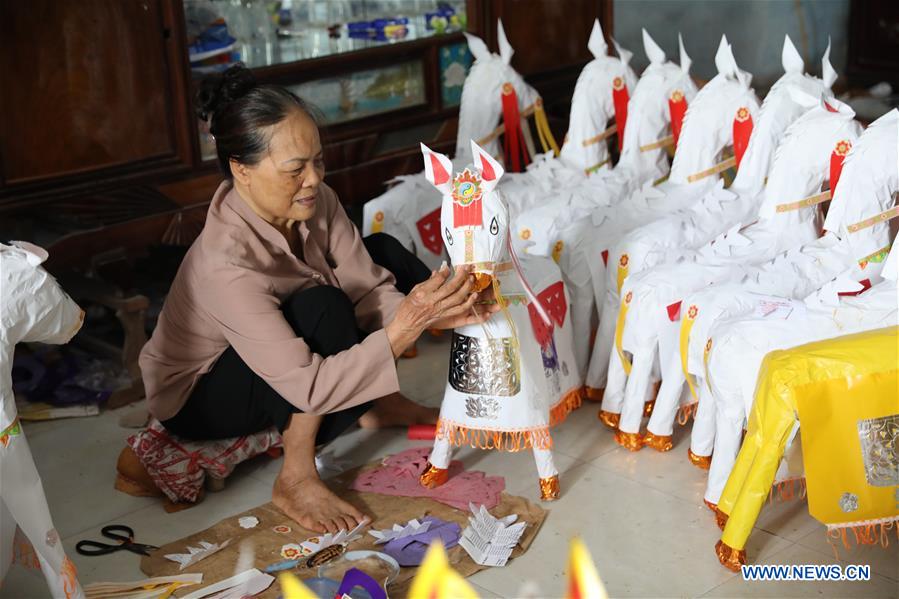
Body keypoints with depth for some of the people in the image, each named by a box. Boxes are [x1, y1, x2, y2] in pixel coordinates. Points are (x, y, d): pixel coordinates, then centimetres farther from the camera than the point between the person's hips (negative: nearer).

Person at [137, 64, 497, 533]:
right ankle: (296, 480, -22)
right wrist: (404, 328, -45)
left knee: (385, 253, -2)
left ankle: (380, 402, 5)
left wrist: (433, 314, -35)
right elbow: (308, 388, -41)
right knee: (322, 309, -35)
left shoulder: (314, 202, -19)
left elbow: (369, 291, -17)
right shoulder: (226, 263, -39)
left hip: (280, 355, 8)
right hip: (197, 396, -7)